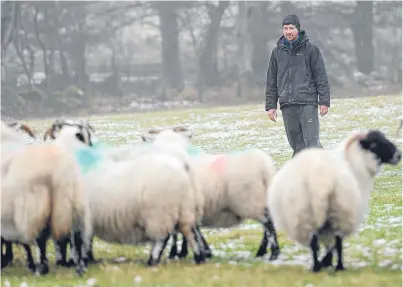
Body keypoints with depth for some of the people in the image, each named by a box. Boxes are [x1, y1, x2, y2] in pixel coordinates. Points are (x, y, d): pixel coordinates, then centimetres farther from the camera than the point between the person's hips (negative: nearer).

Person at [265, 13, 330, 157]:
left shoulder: (310, 49, 3)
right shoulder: (277, 52, 13)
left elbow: (321, 76, 1)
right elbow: (271, 81, 16)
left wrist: (324, 101, -6)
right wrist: (270, 105, 10)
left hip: (308, 103, -4)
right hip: (287, 106, 4)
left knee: (312, 142, -12)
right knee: (297, 145, 4)